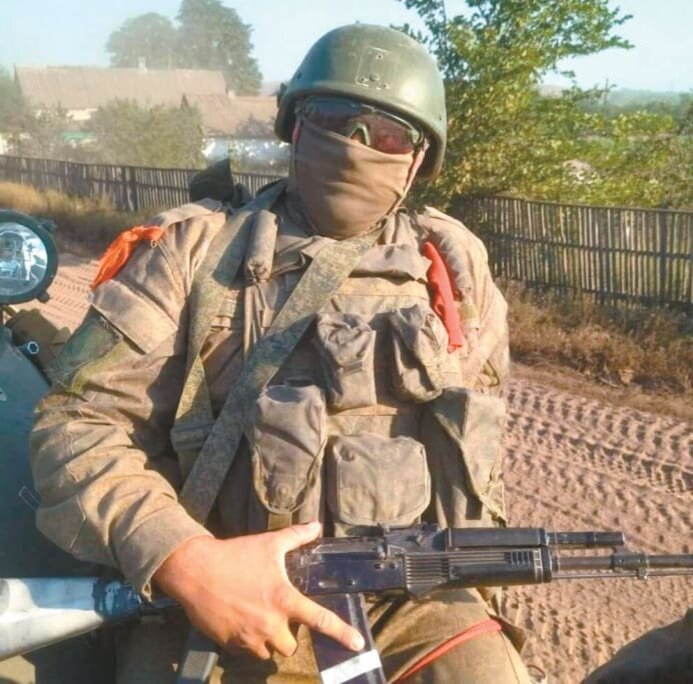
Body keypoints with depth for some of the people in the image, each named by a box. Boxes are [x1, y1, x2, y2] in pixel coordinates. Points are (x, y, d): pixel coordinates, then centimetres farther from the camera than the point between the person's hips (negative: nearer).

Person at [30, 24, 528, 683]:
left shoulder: (453, 265, 12)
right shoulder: (194, 251, 3)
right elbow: (76, 423, -4)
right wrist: (186, 560, -17)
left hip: (412, 598, 2)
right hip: (221, 597, -1)